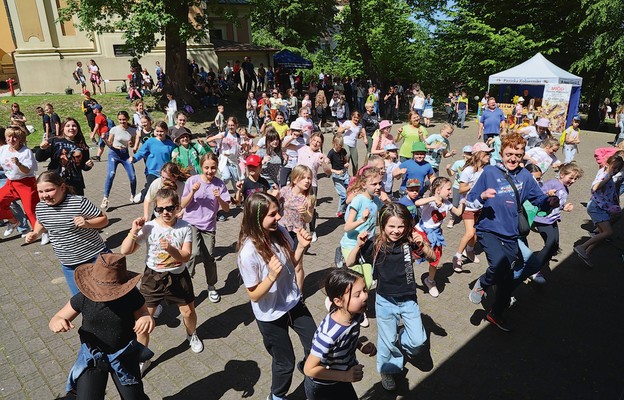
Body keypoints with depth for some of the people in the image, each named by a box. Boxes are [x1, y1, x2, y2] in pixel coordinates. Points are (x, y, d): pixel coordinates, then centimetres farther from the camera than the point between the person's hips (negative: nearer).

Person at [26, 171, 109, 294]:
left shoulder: (80, 203, -20)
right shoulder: (40, 207, -2)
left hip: (95, 258, -5)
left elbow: (104, 219, -12)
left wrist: (87, 223, -30)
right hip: (68, 264, 5)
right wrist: (35, 234, 0)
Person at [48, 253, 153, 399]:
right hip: (92, 357, 1)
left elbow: (144, 316, -12)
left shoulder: (131, 295, -21)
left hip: (124, 356, 0)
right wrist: (57, 323, -32)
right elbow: (54, 320, -7)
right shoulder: (83, 298, -17)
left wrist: (148, 320, -37)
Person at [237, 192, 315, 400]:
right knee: (285, 362, 16)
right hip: (271, 315, -5)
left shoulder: (280, 231, -13)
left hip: (293, 303, 5)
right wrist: (272, 275, -37)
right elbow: (254, 295, -21)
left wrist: (301, 246, -15)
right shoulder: (248, 253, -29)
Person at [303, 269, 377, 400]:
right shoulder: (329, 334, -38)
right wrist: (345, 376, -26)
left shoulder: (355, 314, -18)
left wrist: (361, 347, -12)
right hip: (321, 389, -6)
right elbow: (309, 369, -26)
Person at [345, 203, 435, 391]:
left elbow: (432, 258, -4)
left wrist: (422, 245, -24)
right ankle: (387, 370, 43)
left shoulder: (409, 242, -13)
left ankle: (401, 336, 36)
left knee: (418, 342, 2)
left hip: (409, 300, 1)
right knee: (388, 341, 13)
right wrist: (359, 245, -29)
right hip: (385, 302, -1)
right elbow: (349, 264, -12)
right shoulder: (375, 244, -16)